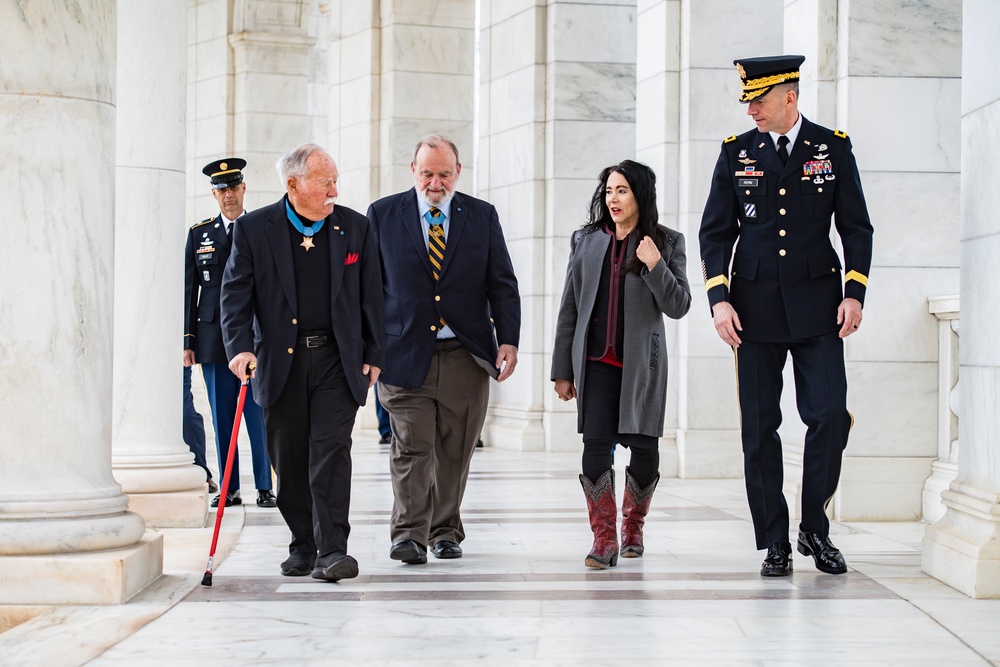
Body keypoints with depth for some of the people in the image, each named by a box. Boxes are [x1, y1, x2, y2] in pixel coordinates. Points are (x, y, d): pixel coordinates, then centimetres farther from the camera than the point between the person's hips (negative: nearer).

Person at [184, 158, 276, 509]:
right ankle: (229, 489, 11)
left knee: (259, 416, -2)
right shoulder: (199, 233, 10)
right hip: (213, 338, 2)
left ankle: (265, 488, 4)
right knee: (222, 418, 5)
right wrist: (188, 340, 3)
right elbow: (189, 290, 9)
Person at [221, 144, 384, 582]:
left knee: (331, 451, -10)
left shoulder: (355, 228, 4)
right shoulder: (254, 229, 0)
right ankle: (302, 546, 21)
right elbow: (235, 294, -2)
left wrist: (374, 355, 6)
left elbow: (371, 297, 9)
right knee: (289, 459, 7)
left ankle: (331, 551, -11)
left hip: (338, 360, 0)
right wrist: (240, 346, -15)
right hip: (280, 362, 1)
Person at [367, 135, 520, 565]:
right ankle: (409, 534, -6)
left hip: (465, 356, 2)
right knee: (411, 449, -8)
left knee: (454, 452, 7)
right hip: (405, 355, -2)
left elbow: (502, 284, 8)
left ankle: (444, 531, 19)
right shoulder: (382, 215, 4)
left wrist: (509, 340, -4)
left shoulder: (482, 216, 8)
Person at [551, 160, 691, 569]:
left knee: (644, 448, 2)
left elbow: (678, 306, -2)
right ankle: (604, 541, -5)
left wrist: (655, 266, -18)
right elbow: (569, 308, 10)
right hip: (596, 361, 1)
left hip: (642, 362, -1)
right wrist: (562, 370, 7)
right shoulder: (586, 241, 9)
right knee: (597, 445, -9)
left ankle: (633, 526, 26)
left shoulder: (666, 244, 3)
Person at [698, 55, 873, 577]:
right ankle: (775, 543, 10)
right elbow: (715, 231, 5)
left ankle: (814, 529, 9)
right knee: (759, 426, 1)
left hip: (816, 305, -1)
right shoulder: (737, 152, 5)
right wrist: (719, 299, -6)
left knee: (830, 414, -9)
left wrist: (854, 293, -5)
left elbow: (856, 227, 6)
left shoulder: (833, 148, 4)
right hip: (755, 307, 1)